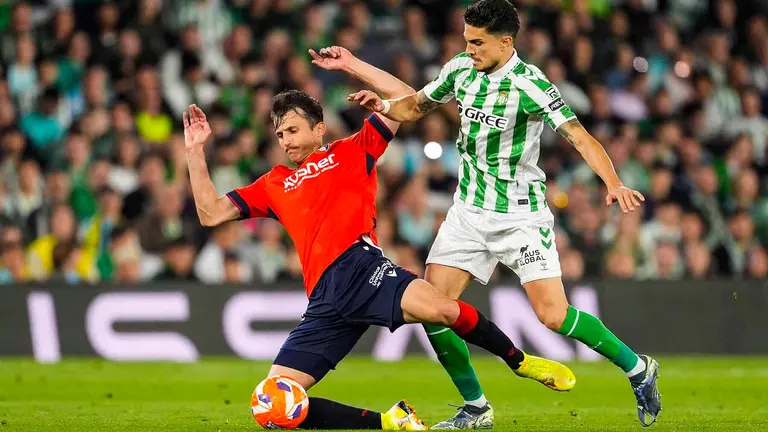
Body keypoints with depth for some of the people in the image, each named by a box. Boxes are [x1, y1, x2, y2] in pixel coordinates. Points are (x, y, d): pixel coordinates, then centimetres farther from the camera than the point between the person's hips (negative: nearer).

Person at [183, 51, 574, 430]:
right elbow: (211, 213, 23)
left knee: (441, 310, -34)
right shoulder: (274, 185, 29)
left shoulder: (349, 153, 20)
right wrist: (195, 150, 18)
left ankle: (519, 360, -6)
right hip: (325, 299, 4)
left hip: (361, 267, -4)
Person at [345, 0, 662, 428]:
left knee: (553, 315, -15)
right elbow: (416, 106, 17)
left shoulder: (530, 84, -17)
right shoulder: (460, 70, 1)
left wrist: (614, 183, -39)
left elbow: (580, 136, -24)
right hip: (469, 211, 6)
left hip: (521, 215, -6)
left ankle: (638, 368, 7)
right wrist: (384, 106, -5)